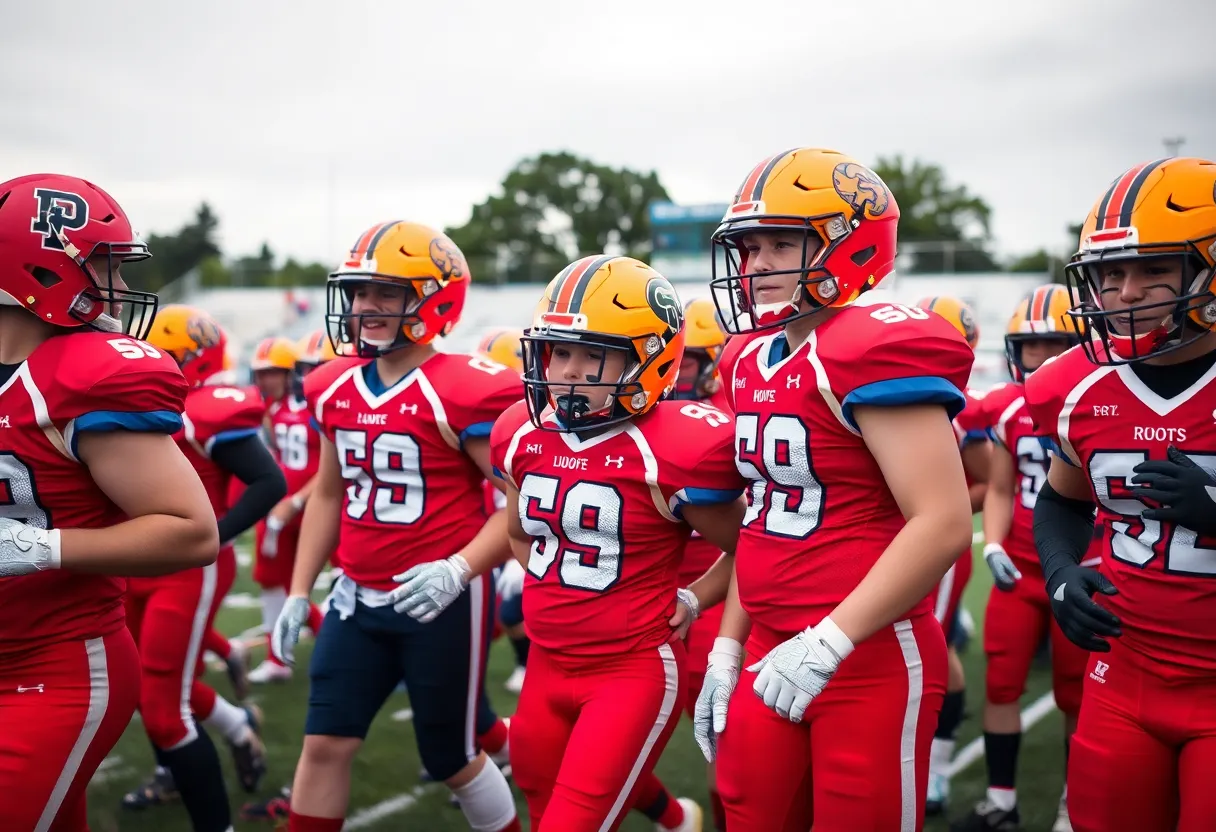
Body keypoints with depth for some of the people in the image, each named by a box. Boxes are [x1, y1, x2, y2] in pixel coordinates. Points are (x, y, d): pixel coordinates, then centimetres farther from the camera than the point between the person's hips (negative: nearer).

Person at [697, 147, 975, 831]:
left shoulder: (874, 350, -16)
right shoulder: (755, 365, 11)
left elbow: (944, 522, -23)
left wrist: (827, 643, -24)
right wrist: (728, 647, 16)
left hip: (870, 657, -8)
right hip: (773, 649, 8)